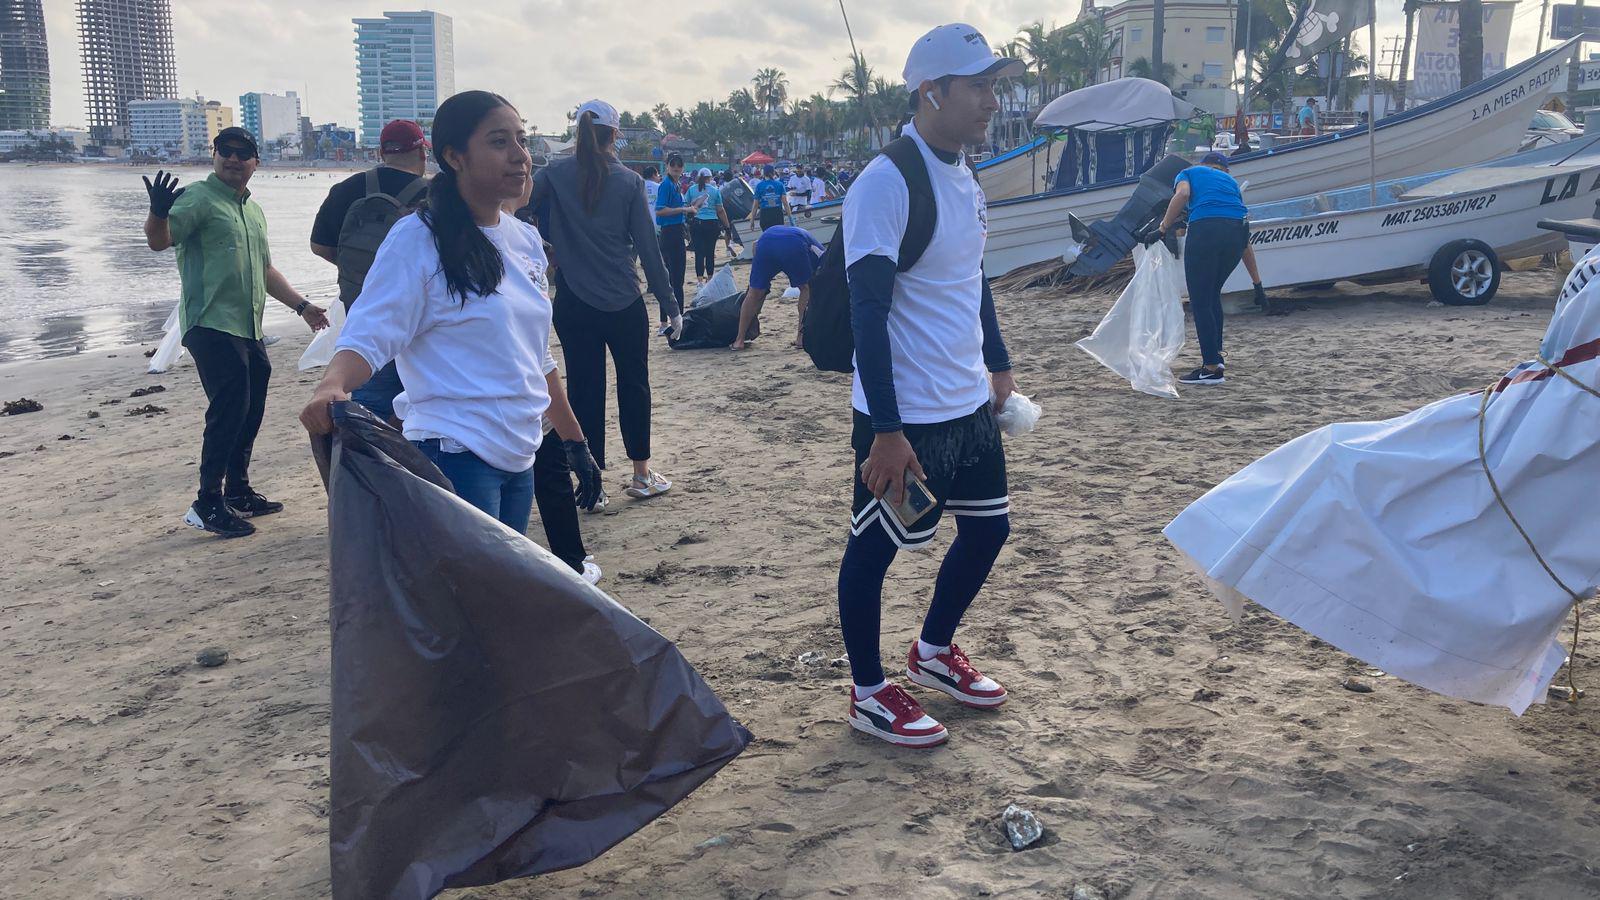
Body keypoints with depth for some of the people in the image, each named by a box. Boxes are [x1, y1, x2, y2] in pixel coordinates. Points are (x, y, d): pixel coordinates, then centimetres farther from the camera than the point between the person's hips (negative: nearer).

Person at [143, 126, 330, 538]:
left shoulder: (253, 211, 21)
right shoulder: (198, 197, -5)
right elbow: (159, 241, -20)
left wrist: (301, 305, 27)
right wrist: (159, 212, -40)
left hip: (249, 330, 8)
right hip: (212, 326, -8)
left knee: (250, 412, 13)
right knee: (229, 410, -13)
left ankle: (238, 492, 26)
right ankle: (208, 504, -6)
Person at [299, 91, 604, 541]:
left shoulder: (526, 240, 11)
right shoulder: (418, 239, -10)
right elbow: (368, 337, -15)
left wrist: (573, 440, 22)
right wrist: (330, 388, -36)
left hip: (520, 459, 7)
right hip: (457, 455, -7)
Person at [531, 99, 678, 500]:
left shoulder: (555, 174, -1)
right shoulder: (628, 181, -3)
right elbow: (648, 248, -3)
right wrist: (669, 305, 2)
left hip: (574, 305, 1)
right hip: (624, 303, 0)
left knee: (585, 389, 6)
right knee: (634, 384, 13)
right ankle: (642, 475, 20)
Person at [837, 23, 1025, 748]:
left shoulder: (966, 181, 9)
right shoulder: (886, 185, -19)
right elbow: (867, 310, -22)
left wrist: (998, 364, 22)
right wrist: (886, 432, -24)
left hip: (970, 404, 9)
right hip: (904, 416, -9)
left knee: (987, 528, 18)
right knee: (873, 547, 5)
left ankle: (933, 652, 39)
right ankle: (868, 693, 22)